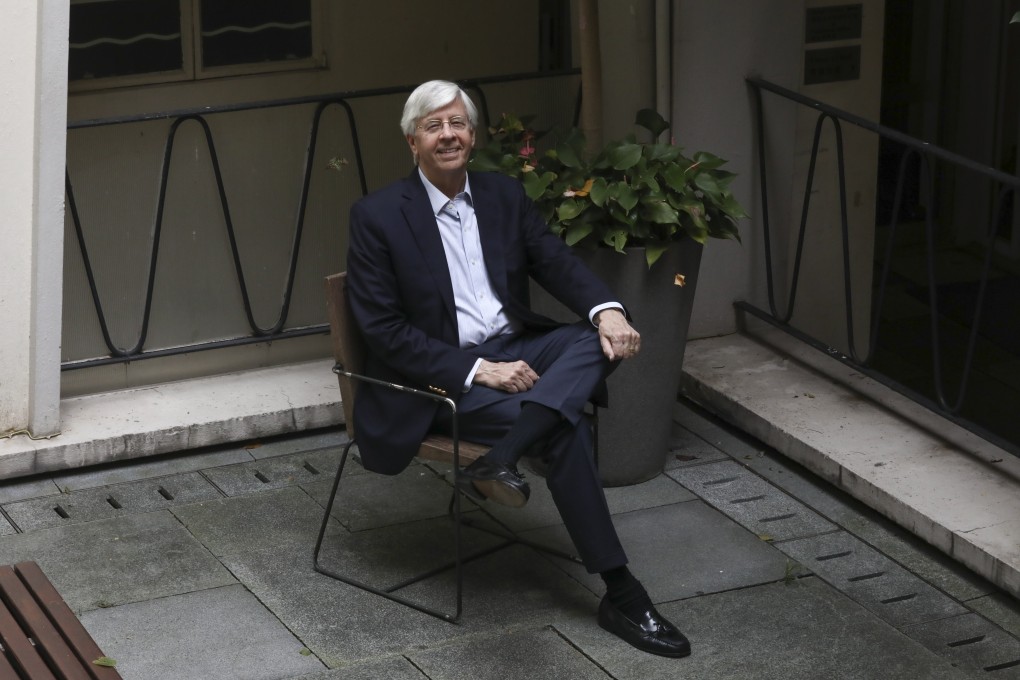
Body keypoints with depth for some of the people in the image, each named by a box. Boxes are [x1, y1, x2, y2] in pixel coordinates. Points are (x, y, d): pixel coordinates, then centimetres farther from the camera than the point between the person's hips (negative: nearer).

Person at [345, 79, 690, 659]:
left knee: (600, 342, -25)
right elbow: (383, 329, -13)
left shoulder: (504, 195, 10)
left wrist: (606, 308, -21)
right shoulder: (378, 216, -7)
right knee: (568, 429, -28)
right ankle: (621, 594, -24)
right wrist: (476, 370, -21)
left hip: (514, 351, 6)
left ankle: (500, 461, -41)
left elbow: (557, 262, 2)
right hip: (439, 377, -6)